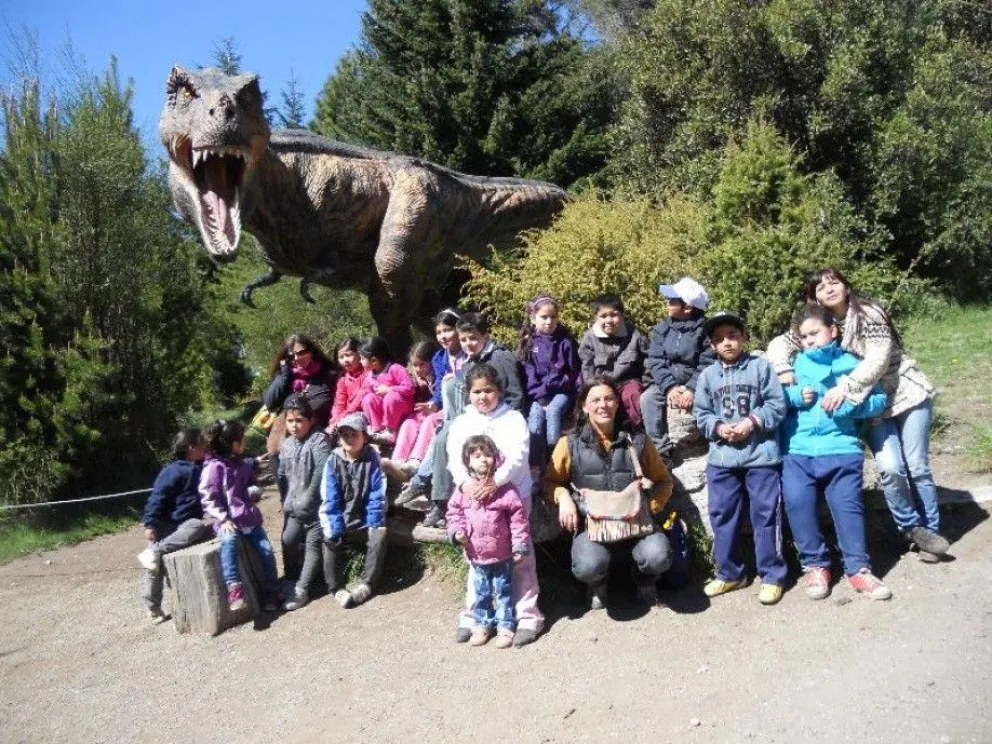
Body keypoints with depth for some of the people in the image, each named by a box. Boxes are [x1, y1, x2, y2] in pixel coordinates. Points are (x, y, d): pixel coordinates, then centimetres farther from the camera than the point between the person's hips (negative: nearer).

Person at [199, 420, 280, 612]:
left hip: (250, 519, 6)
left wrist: (254, 491, 0)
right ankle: (234, 590, -41)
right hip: (228, 521, -6)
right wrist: (223, 519, -18)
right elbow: (208, 498, -10)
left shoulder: (245, 464, 10)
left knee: (266, 550, -6)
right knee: (229, 541, -35)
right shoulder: (213, 467, -8)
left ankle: (271, 593, 8)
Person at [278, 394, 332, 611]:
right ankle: (291, 582, 24)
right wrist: (286, 502, 8)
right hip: (294, 506, 6)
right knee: (288, 540, 7)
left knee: (313, 544, -4)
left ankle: (302, 589, 1)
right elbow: (282, 476, 14)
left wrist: (306, 501, -18)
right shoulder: (286, 444, 9)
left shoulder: (319, 439, -12)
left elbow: (321, 473, -19)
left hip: (315, 505, -6)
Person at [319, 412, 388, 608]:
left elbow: (377, 496, -8)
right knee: (330, 540, -25)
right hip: (341, 521, 1)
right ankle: (336, 588, -16)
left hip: (365, 521, -1)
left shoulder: (373, 459, -7)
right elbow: (329, 499, -7)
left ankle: (366, 583, -15)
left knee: (379, 536, -27)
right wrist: (334, 528, -19)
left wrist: (375, 524, -17)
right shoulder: (333, 461, -4)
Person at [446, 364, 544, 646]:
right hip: (474, 498, 3)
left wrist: (494, 482, -27)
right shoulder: (460, 423, 7)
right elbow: (454, 459, -3)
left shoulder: (513, 419, -1)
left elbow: (518, 456, -13)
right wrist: (465, 483, -23)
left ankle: (528, 615, 12)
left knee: (520, 557, 3)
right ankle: (473, 614, 23)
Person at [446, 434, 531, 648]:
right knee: (480, 592, 16)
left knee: (503, 591, 11)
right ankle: (481, 625, 31)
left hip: (501, 553, -3)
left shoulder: (505, 488, -12)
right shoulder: (464, 489, -3)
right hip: (476, 553, 3)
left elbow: (518, 517, -10)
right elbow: (454, 512, 9)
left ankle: (505, 627, 23)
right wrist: (456, 530, -9)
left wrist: (520, 545, -11)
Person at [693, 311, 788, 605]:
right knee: (722, 515, 9)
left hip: (760, 454, -3)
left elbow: (777, 404, -6)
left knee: (765, 514, 2)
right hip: (721, 456, 4)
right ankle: (730, 573, 24)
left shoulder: (761, 367, -2)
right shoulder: (707, 375, 6)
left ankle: (772, 575, 15)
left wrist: (752, 422, -16)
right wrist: (718, 427, -11)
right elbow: (701, 414, 7)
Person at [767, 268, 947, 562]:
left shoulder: (868, 314, -13)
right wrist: (783, 368, -24)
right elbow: (780, 342, -3)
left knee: (917, 467, -1)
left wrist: (845, 386, -35)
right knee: (890, 469, -13)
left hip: (908, 394, -2)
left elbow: (878, 359, -23)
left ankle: (931, 529, 17)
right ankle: (912, 527, 8)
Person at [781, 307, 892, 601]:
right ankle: (815, 565, 1)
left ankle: (858, 568, 10)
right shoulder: (795, 364, 13)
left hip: (841, 449, -1)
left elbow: (879, 399, 2)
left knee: (848, 505, -4)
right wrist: (794, 395, -6)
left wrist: (849, 405, -14)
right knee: (797, 502, -14)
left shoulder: (851, 364, 8)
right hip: (797, 450, 1)